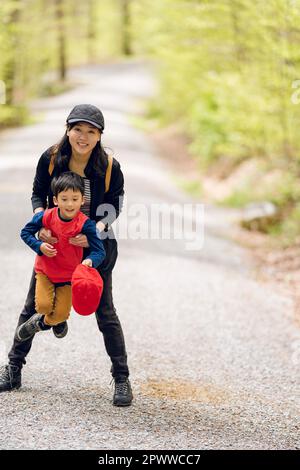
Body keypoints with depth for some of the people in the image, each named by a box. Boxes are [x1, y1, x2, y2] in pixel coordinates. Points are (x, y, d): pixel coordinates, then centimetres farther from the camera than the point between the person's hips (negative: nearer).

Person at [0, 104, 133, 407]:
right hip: (54, 242, 2)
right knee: (33, 306, 9)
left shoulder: (110, 167, -16)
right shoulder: (51, 159, -12)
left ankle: (122, 379, 11)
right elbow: (38, 194, 2)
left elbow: (113, 208, -5)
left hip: (95, 245, -2)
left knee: (105, 312, 0)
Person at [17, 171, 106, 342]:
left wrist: (90, 261, -46)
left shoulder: (86, 224, -22)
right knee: (44, 305, -16)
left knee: (61, 314, -1)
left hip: (69, 275, -1)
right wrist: (39, 246, -18)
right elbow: (25, 232, -1)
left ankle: (43, 322, 36)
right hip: (45, 270, 1)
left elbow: (99, 251, -24)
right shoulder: (46, 217, -16)